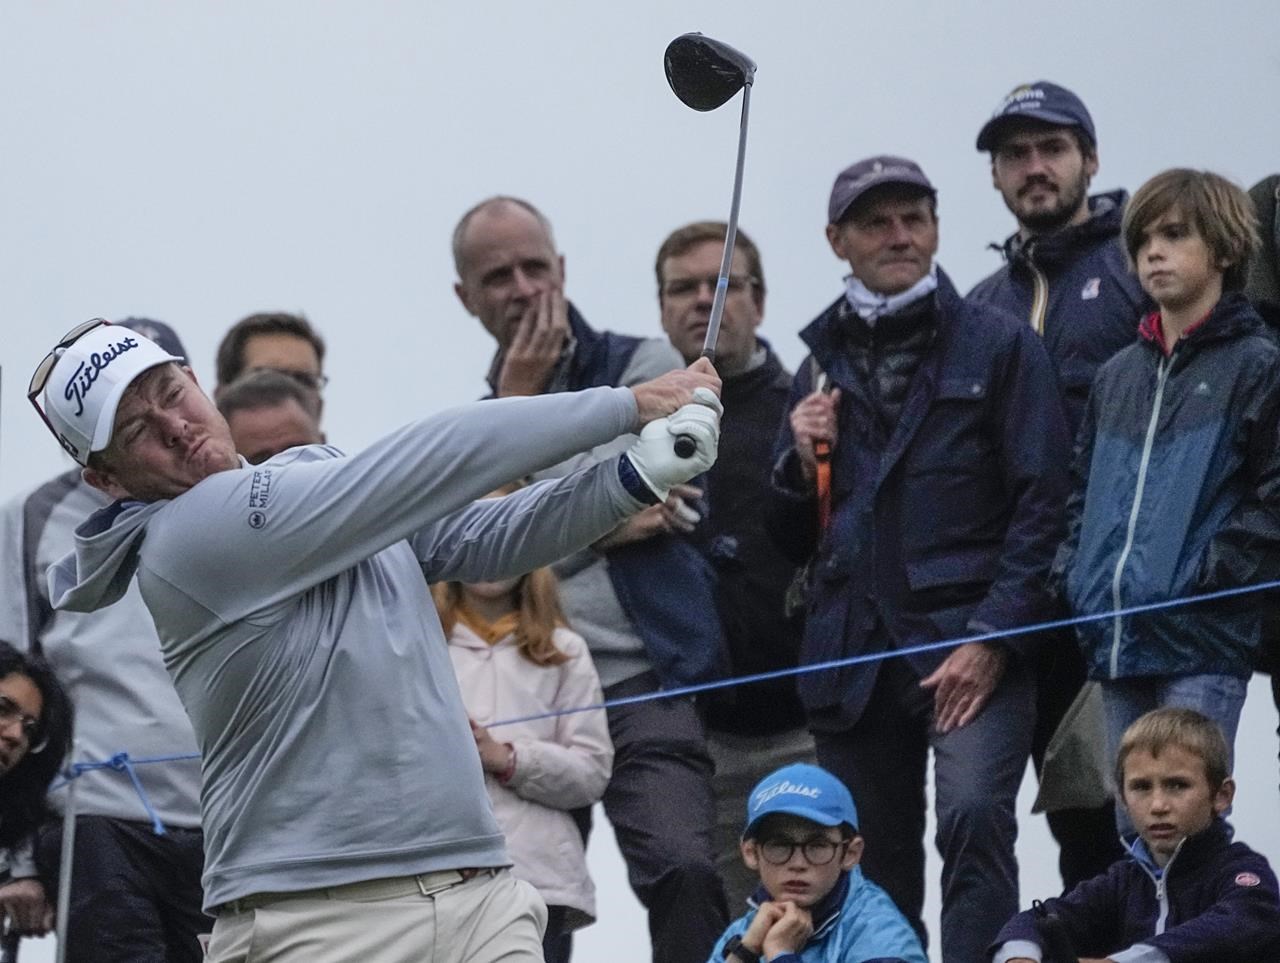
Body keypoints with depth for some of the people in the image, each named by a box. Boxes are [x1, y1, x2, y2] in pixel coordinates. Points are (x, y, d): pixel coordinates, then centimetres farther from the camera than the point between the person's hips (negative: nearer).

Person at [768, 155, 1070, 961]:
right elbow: (792, 538, 21)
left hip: (971, 647, -5)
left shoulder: (999, 345, 4)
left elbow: (1042, 502, -3)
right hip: (855, 653, 5)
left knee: (975, 818, -25)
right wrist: (802, 460, 0)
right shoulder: (824, 362, 17)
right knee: (871, 870, 5)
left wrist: (994, 635, -13)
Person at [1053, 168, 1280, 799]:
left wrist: (1210, 575, -15)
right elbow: (1082, 489, 26)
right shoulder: (1119, 375, 20)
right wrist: (1075, 572, 11)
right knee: (1135, 826, 9)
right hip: (1114, 642, 7)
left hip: (1204, 641, -7)